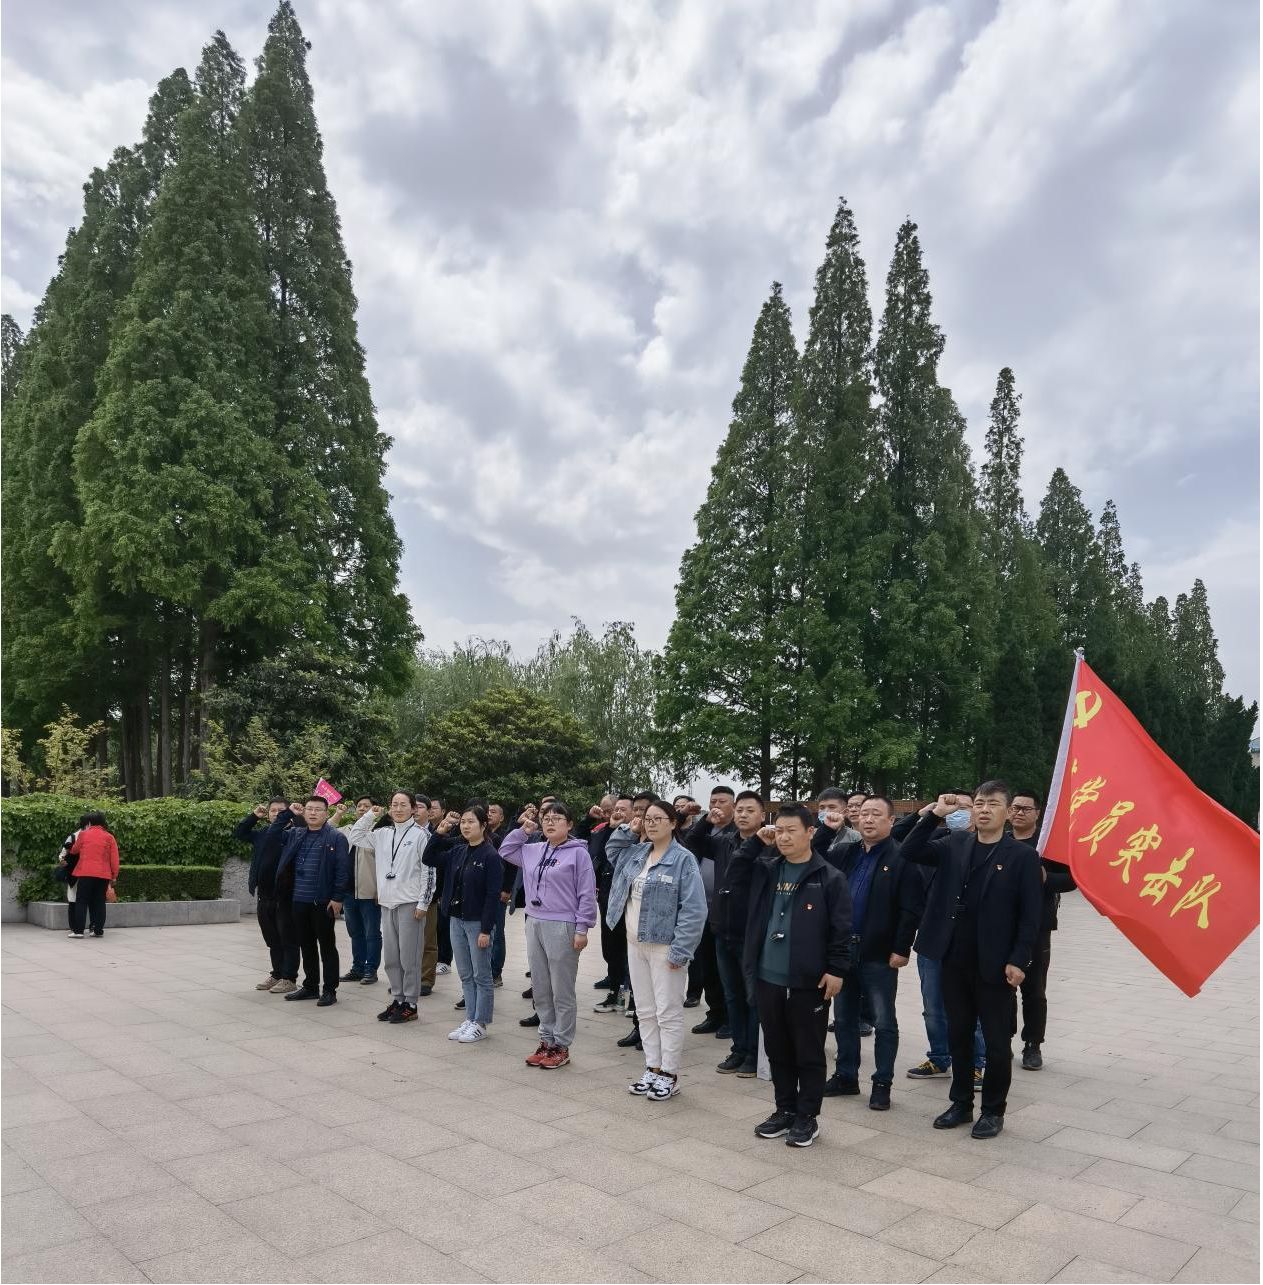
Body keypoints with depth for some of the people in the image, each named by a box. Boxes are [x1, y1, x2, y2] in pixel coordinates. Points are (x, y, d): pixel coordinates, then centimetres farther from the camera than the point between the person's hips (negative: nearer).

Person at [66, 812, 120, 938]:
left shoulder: (83, 834, 2)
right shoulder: (109, 837, 2)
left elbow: (75, 850, 17)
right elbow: (114, 859, 0)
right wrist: (114, 876, 6)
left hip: (85, 873, -1)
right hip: (103, 875, 1)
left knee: (82, 901, 4)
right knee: (99, 902, 9)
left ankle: (78, 931, -1)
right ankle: (98, 930, 8)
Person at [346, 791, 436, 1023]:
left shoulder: (421, 834, -6)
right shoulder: (382, 834, 10)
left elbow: (428, 871, -8)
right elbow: (354, 836, 19)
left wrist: (423, 903, -11)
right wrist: (370, 815, 7)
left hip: (410, 903, -6)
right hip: (387, 902, 6)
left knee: (409, 958, 0)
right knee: (390, 957, 13)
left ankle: (410, 1005, 9)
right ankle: (397, 999, 25)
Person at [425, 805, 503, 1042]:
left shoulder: (490, 855, -14)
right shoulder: (457, 851, 7)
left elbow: (493, 895, -16)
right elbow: (428, 859, 11)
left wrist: (486, 930, -18)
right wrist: (439, 833, -1)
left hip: (478, 922, -7)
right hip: (456, 920, 7)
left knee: (481, 976, 5)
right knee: (465, 976, 15)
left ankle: (480, 1024, 14)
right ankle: (470, 1020, 25)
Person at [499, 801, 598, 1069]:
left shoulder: (578, 853, -8)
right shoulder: (533, 850, 10)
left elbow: (587, 894, -9)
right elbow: (505, 851, 23)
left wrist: (582, 929, -12)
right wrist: (523, 830, 11)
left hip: (562, 928, -6)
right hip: (534, 924, 7)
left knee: (562, 992, 3)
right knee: (540, 989, 14)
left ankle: (561, 1046, 13)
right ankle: (547, 1039, 26)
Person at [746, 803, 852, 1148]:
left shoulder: (828, 878, -8)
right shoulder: (766, 870, 6)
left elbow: (841, 929, -7)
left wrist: (836, 970, -12)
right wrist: (757, 843, 2)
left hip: (809, 982, -5)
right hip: (768, 979, 5)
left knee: (809, 1054, 9)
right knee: (778, 1051, 16)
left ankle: (807, 1118, 22)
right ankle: (785, 1111, 31)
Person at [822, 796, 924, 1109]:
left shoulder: (901, 858, -9)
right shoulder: (847, 854, 10)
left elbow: (911, 909, -13)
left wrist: (901, 949, -15)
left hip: (879, 955, -6)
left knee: (884, 1022, 7)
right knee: (844, 1019, 16)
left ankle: (882, 1083, 20)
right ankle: (846, 1075, 29)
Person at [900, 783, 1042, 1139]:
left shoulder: (1022, 855, -6)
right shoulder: (956, 844, 6)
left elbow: (1030, 915, -7)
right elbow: (909, 852, -2)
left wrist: (1019, 961, -13)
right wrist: (935, 814, -7)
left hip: (995, 964, -4)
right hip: (955, 960, 4)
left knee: (996, 1041, 8)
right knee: (958, 1035, 15)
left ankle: (993, 1110, 24)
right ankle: (961, 1103, 29)